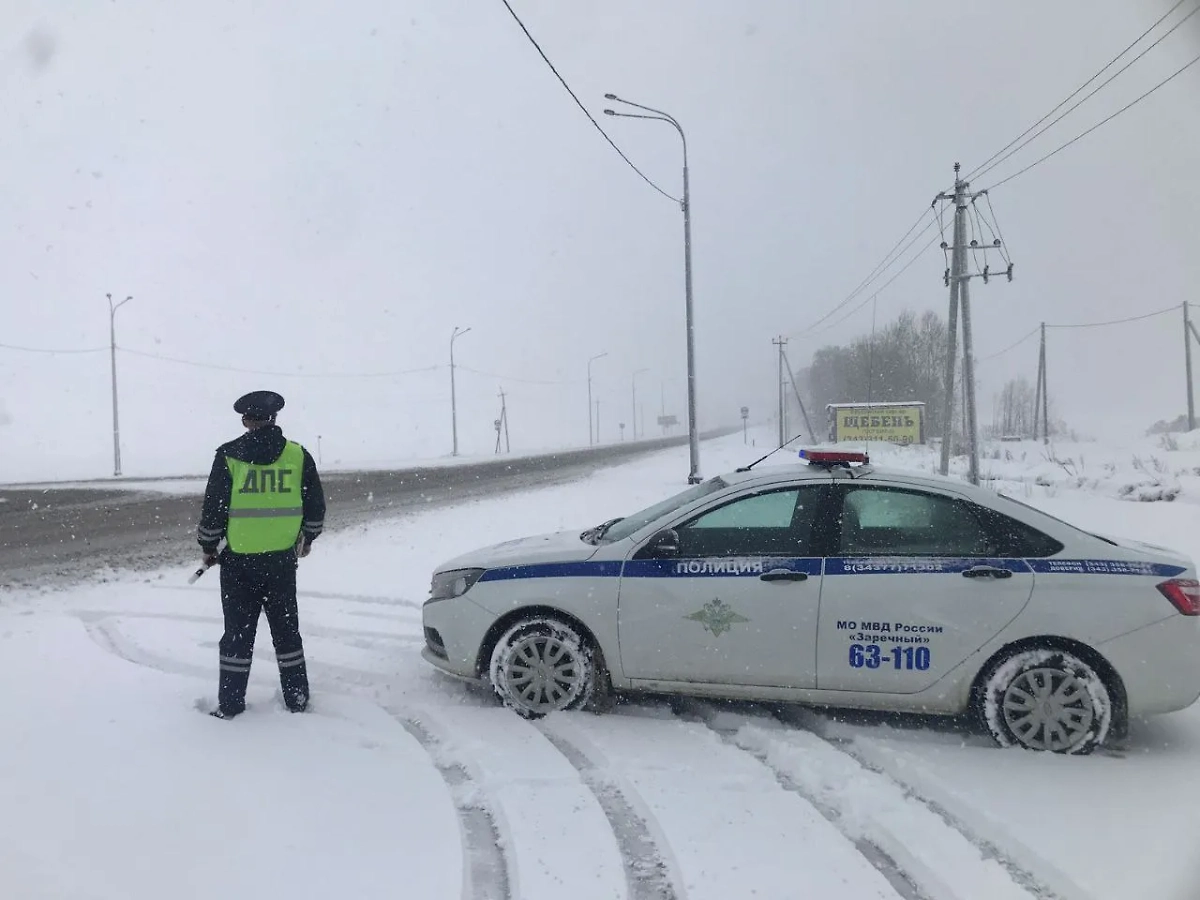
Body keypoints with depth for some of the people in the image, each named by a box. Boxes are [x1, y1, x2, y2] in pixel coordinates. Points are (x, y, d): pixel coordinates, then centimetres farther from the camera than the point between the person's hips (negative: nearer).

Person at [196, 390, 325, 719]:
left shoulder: (228, 456, -6)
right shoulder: (297, 455, -2)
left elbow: (213, 508, -5)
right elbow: (316, 506, 4)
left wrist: (208, 546, 11)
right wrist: (308, 538, 22)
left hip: (239, 560, -1)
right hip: (282, 559, 2)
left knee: (238, 631, 9)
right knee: (285, 629, 13)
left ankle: (230, 704, 14)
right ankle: (297, 699, 19)